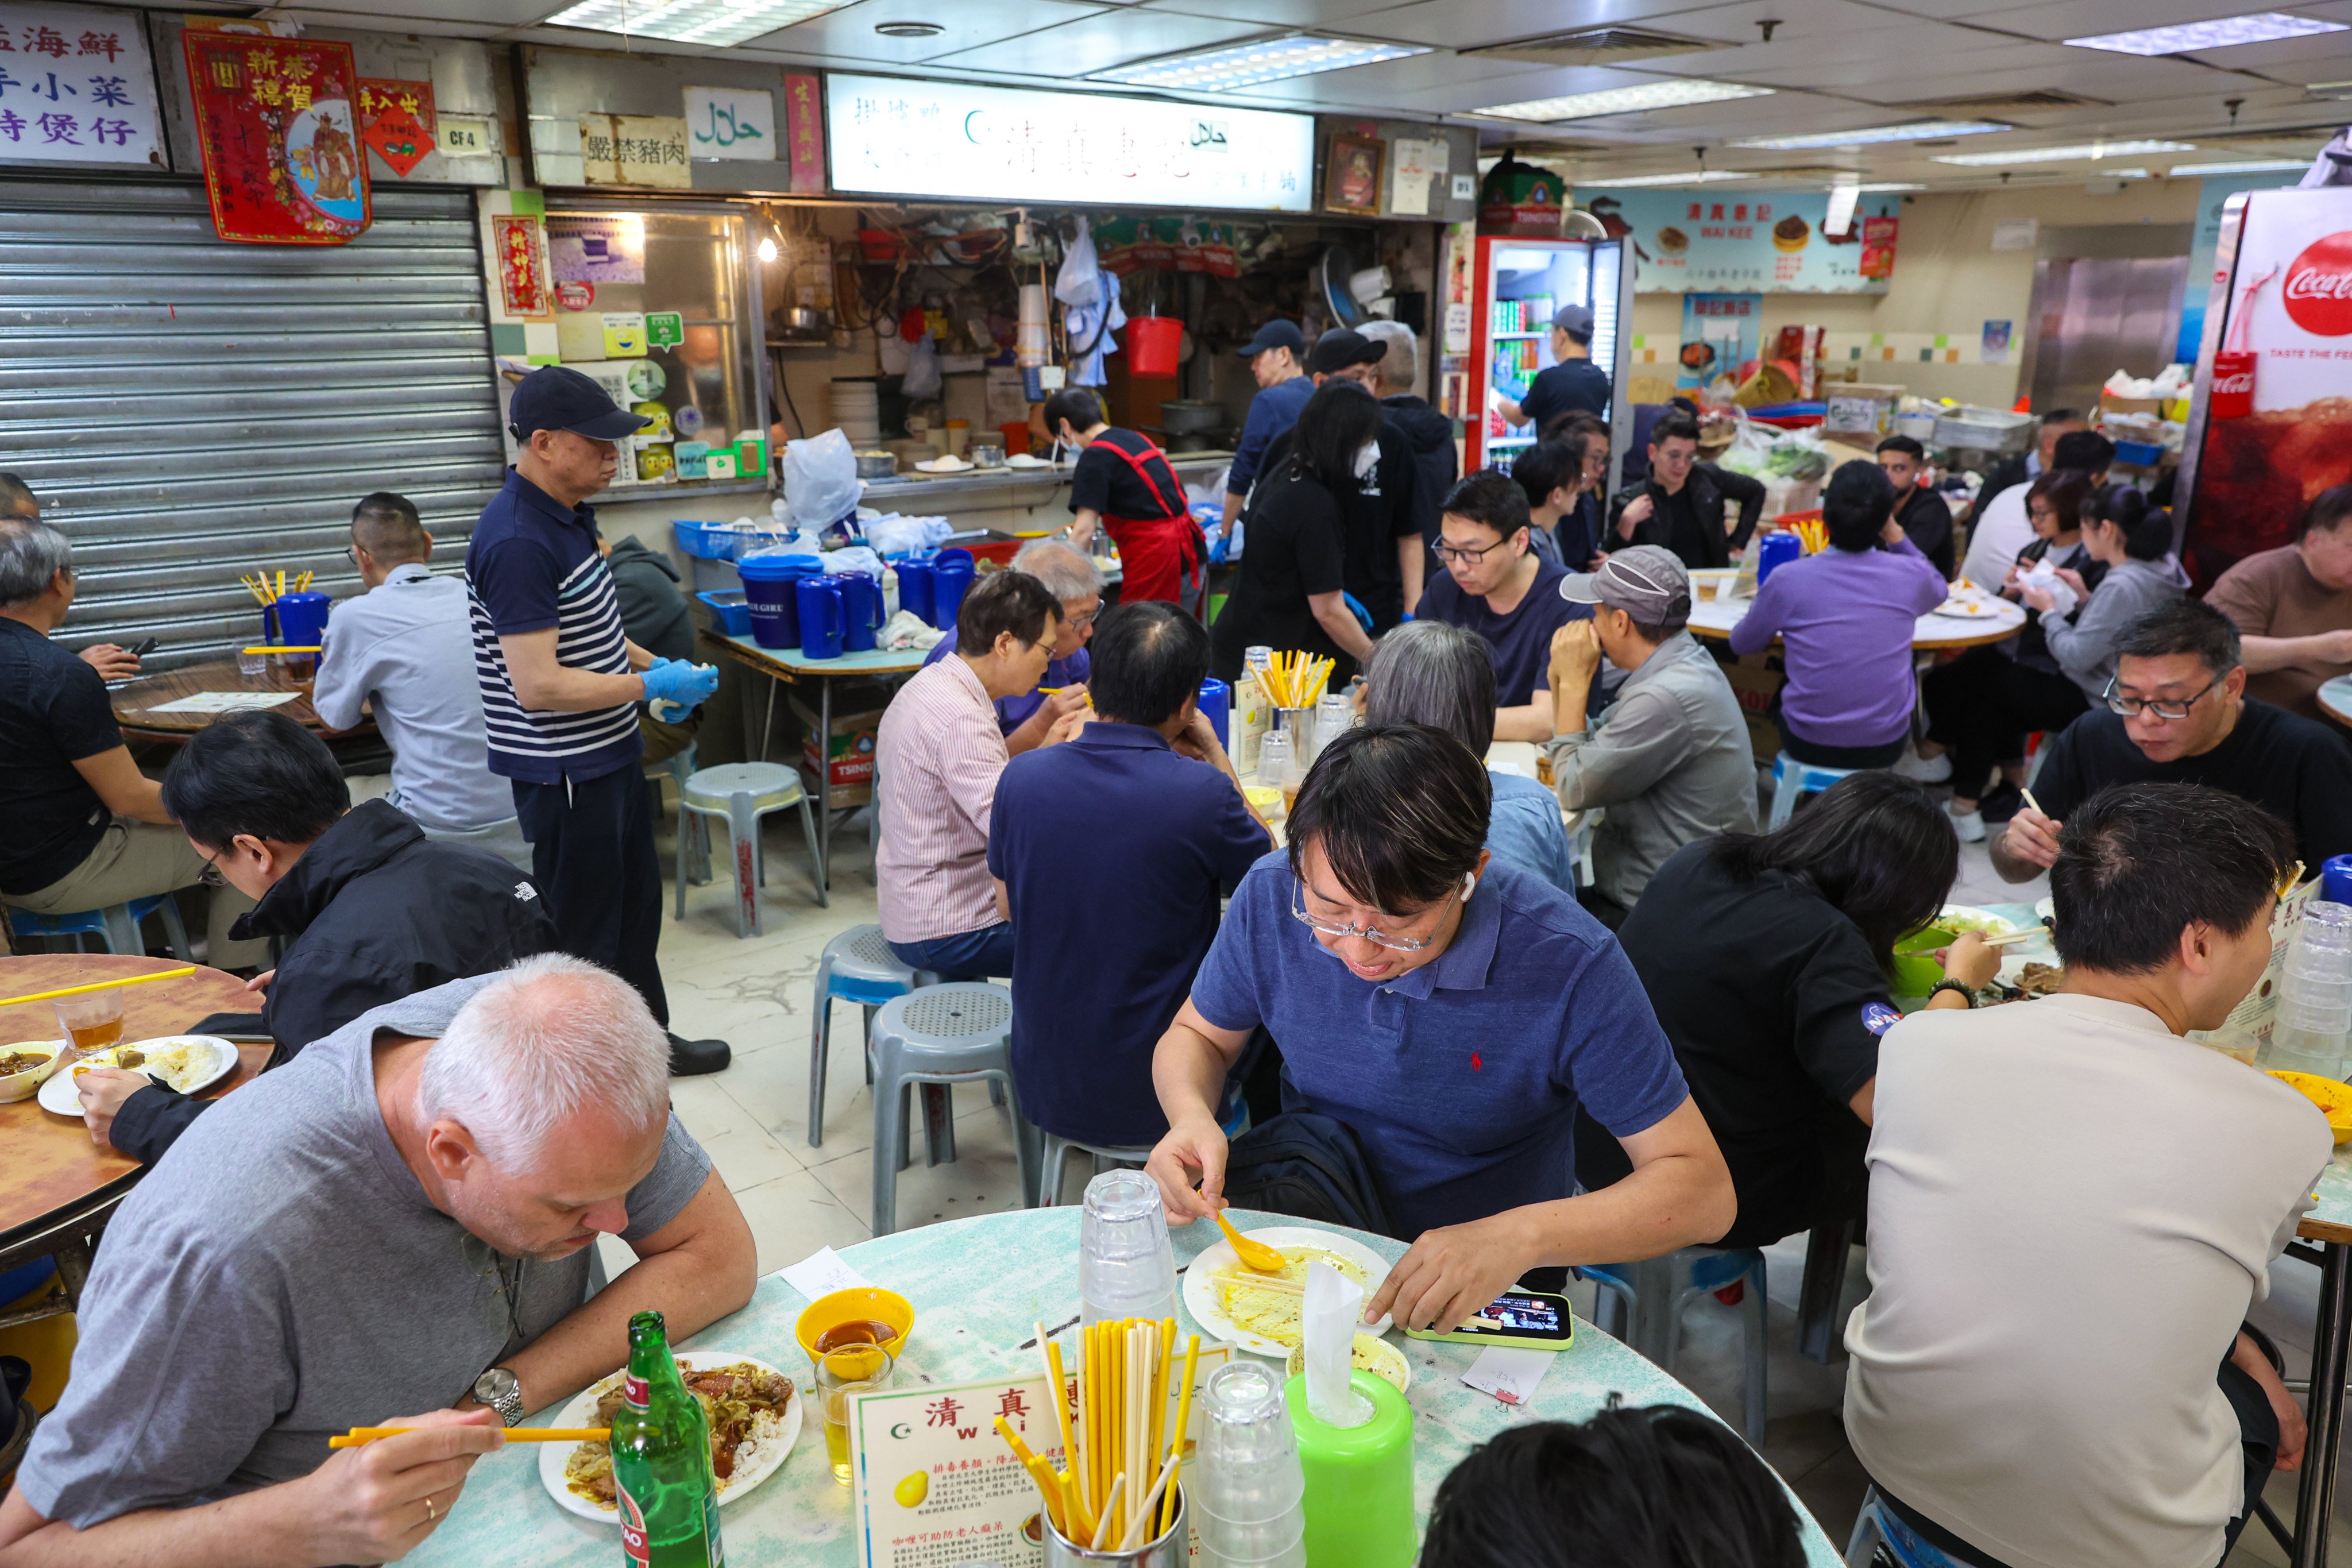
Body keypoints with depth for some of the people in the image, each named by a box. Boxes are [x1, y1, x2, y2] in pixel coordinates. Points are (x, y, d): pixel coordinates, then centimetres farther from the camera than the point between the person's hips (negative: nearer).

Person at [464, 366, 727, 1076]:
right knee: (585, 934, 5)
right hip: (565, 772, -10)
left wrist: (650, 661, 5)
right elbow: (538, 685, -28)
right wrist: (651, 686, -22)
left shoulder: (567, 515, 7)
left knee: (637, 904, 23)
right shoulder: (517, 543, -25)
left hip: (609, 753, 10)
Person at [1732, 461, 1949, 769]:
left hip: (1810, 744, -2)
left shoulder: (1788, 579, -17)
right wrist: (1896, 534, 7)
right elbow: (1938, 589, 17)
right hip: (1886, 746, 2)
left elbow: (1741, 644, 1)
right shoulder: (1910, 576, -10)